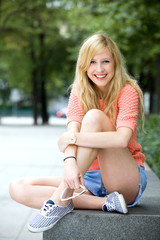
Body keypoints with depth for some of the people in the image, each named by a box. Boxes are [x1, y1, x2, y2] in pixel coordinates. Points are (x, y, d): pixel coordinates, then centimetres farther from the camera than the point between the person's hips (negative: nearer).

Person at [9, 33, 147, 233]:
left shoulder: (127, 91, -8)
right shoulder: (79, 93, 4)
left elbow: (122, 139, -26)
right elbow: (72, 131, -14)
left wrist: (72, 138, -23)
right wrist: (70, 161, -35)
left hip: (127, 182, -5)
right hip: (90, 179, 5)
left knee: (94, 116, -26)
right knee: (18, 188, -11)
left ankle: (60, 200, -27)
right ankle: (105, 203, -22)